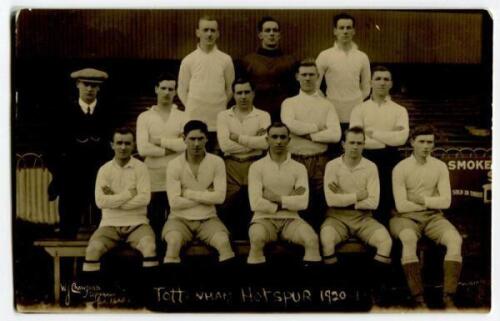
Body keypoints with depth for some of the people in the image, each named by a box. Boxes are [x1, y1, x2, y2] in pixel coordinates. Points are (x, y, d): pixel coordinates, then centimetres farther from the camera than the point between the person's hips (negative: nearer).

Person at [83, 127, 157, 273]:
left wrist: (114, 199, -9)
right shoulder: (104, 169, 4)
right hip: (110, 223, 1)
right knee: (93, 249, -26)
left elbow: (144, 199, -11)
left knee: (150, 247, -30)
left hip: (136, 223, -1)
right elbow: (100, 201, -9)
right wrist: (129, 193, -10)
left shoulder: (141, 167, 1)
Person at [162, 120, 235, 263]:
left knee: (224, 242, -28)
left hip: (208, 218, 1)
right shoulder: (174, 165, -6)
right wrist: (206, 195, -9)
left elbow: (220, 197, -11)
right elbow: (174, 202, -13)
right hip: (180, 218, -1)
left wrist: (189, 193, -11)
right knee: (173, 242, -32)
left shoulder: (217, 162, -3)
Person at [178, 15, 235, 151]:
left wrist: (220, 106, 9)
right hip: (194, 120, -1)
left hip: (218, 121, 1)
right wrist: (193, 109, 6)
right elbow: (182, 91, 7)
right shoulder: (188, 60, 1)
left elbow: (230, 89, 10)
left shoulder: (225, 59, 3)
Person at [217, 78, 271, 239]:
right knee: (231, 209, -1)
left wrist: (238, 137, -8)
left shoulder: (263, 115, 8)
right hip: (231, 166, 0)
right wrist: (253, 142, -6)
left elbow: (265, 142, -10)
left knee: (253, 210, -2)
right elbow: (224, 145, -7)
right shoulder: (223, 116, 8)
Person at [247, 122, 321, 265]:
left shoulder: (299, 168, 5)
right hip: (264, 219, -1)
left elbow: (303, 202, -7)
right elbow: (256, 203, -11)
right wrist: (289, 201, -7)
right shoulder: (257, 167, -1)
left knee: (312, 239, -28)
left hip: (290, 219, 2)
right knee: (256, 239, -35)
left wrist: (277, 199, -11)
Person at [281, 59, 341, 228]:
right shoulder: (289, 103, 9)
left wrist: (307, 134, -8)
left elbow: (335, 135, -5)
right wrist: (318, 127, -6)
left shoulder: (327, 105, 9)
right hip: (295, 160, 0)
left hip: (320, 161, 1)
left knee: (318, 206, 4)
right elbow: (290, 125, -13)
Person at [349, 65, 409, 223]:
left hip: (391, 160, 1)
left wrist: (373, 133, -9)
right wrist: (389, 139, -10)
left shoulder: (400, 110, 9)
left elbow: (402, 138, -8)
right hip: (366, 159, -1)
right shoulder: (359, 109, 6)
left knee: (387, 202, 2)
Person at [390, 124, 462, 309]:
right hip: (406, 217, -3)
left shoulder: (440, 167, 7)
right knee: (409, 239, -37)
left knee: (455, 239, -26)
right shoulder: (401, 168, -4)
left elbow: (446, 201, 0)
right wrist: (432, 202, -2)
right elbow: (401, 205, -11)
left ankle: (448, 297, -30)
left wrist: (423, 200, -9)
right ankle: (418, 299, -35)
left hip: (433, 217, 3)